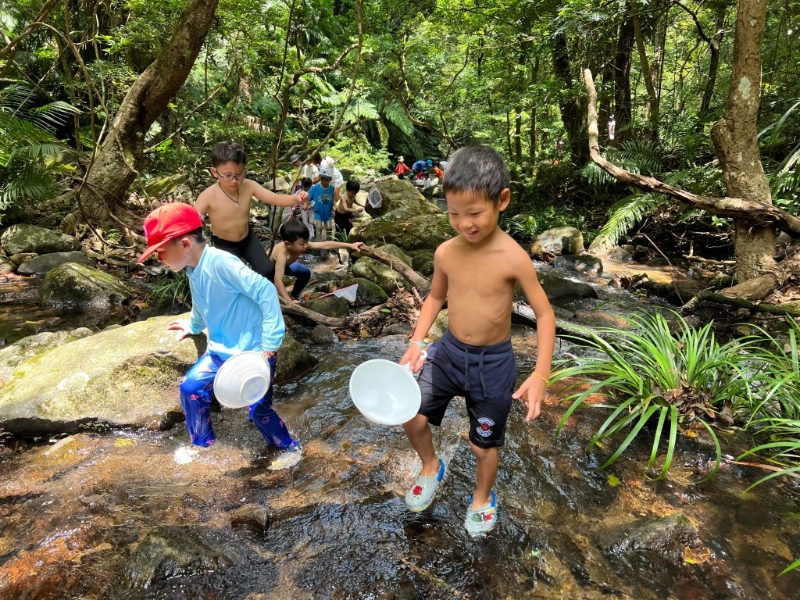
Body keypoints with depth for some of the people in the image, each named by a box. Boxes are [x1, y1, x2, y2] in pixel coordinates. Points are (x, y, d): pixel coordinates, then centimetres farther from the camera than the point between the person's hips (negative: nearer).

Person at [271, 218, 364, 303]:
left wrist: (350, 245, -31)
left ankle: (294, 296, 16)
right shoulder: (282, 254, -48)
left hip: (285, 265, 6)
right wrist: (289, 301, -55)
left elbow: (325, 245, -29)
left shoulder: (302, 245, -31)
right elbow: (278, 280, -53)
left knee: (305, 272, 0)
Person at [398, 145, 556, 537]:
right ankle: (431, 468, 28)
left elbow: (544, 314, -13)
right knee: (411, 416, -5)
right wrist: (416, 342, -3)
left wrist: (541, 376, -21)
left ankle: (483, 498, 46)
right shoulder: (445, 253, -8)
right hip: (449, 352, 3)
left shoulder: (514, 258, -21)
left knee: (483, 444, 14)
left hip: (493, 363, -3)